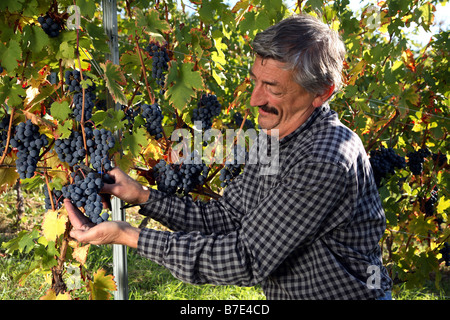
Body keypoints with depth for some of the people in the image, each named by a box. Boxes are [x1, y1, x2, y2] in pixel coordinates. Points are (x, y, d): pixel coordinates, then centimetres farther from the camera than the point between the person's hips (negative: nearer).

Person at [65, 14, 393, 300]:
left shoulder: (328, 161, -27)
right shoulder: (276, 139, 1)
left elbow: (248, 261, -26)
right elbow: (225, 216, 4)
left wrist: (131, 237, -25)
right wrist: (142, 195, -4)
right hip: (287, 294, 7)